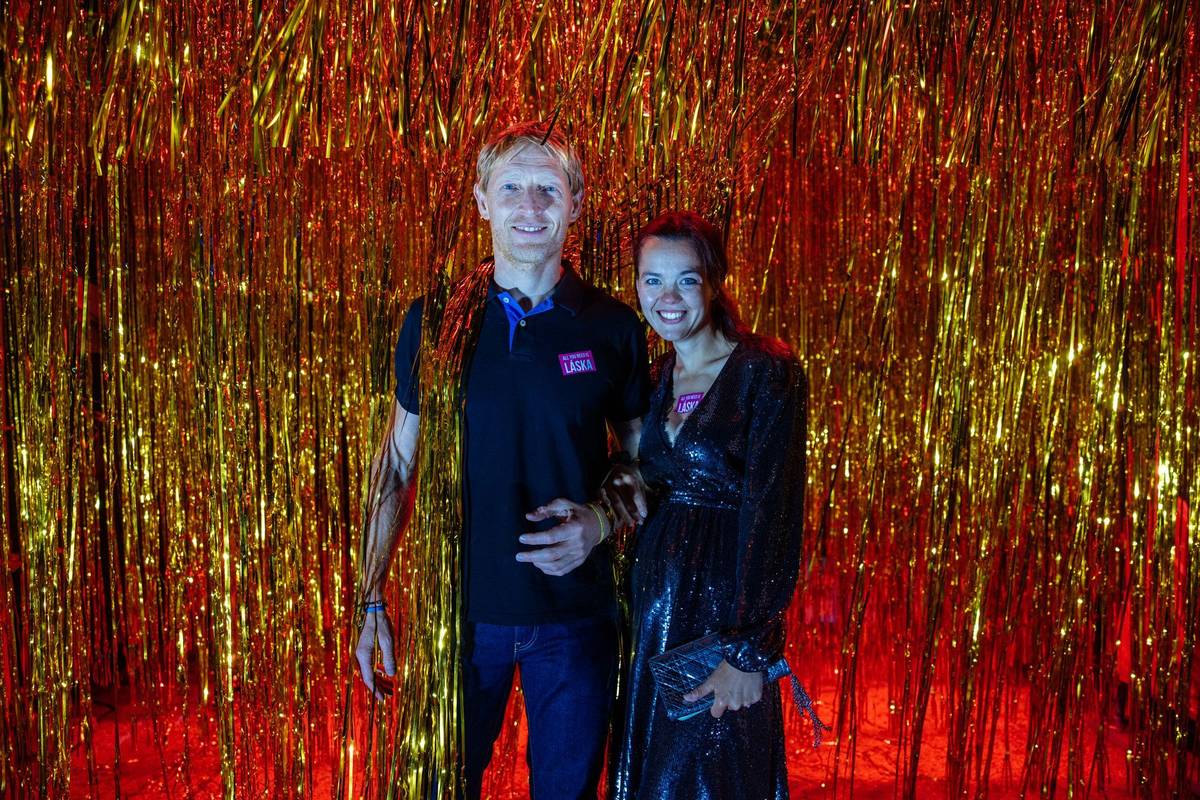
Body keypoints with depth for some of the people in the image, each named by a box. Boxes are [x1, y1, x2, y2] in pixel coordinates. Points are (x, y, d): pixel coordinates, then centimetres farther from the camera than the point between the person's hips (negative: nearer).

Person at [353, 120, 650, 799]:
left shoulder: (613, 328, -4)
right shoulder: (435, 320, -3)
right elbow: (399, 463, 3)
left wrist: (601, 522, -13)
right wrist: (374, 600, 0)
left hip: (575, 611, 0)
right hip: (461, 606, 0)